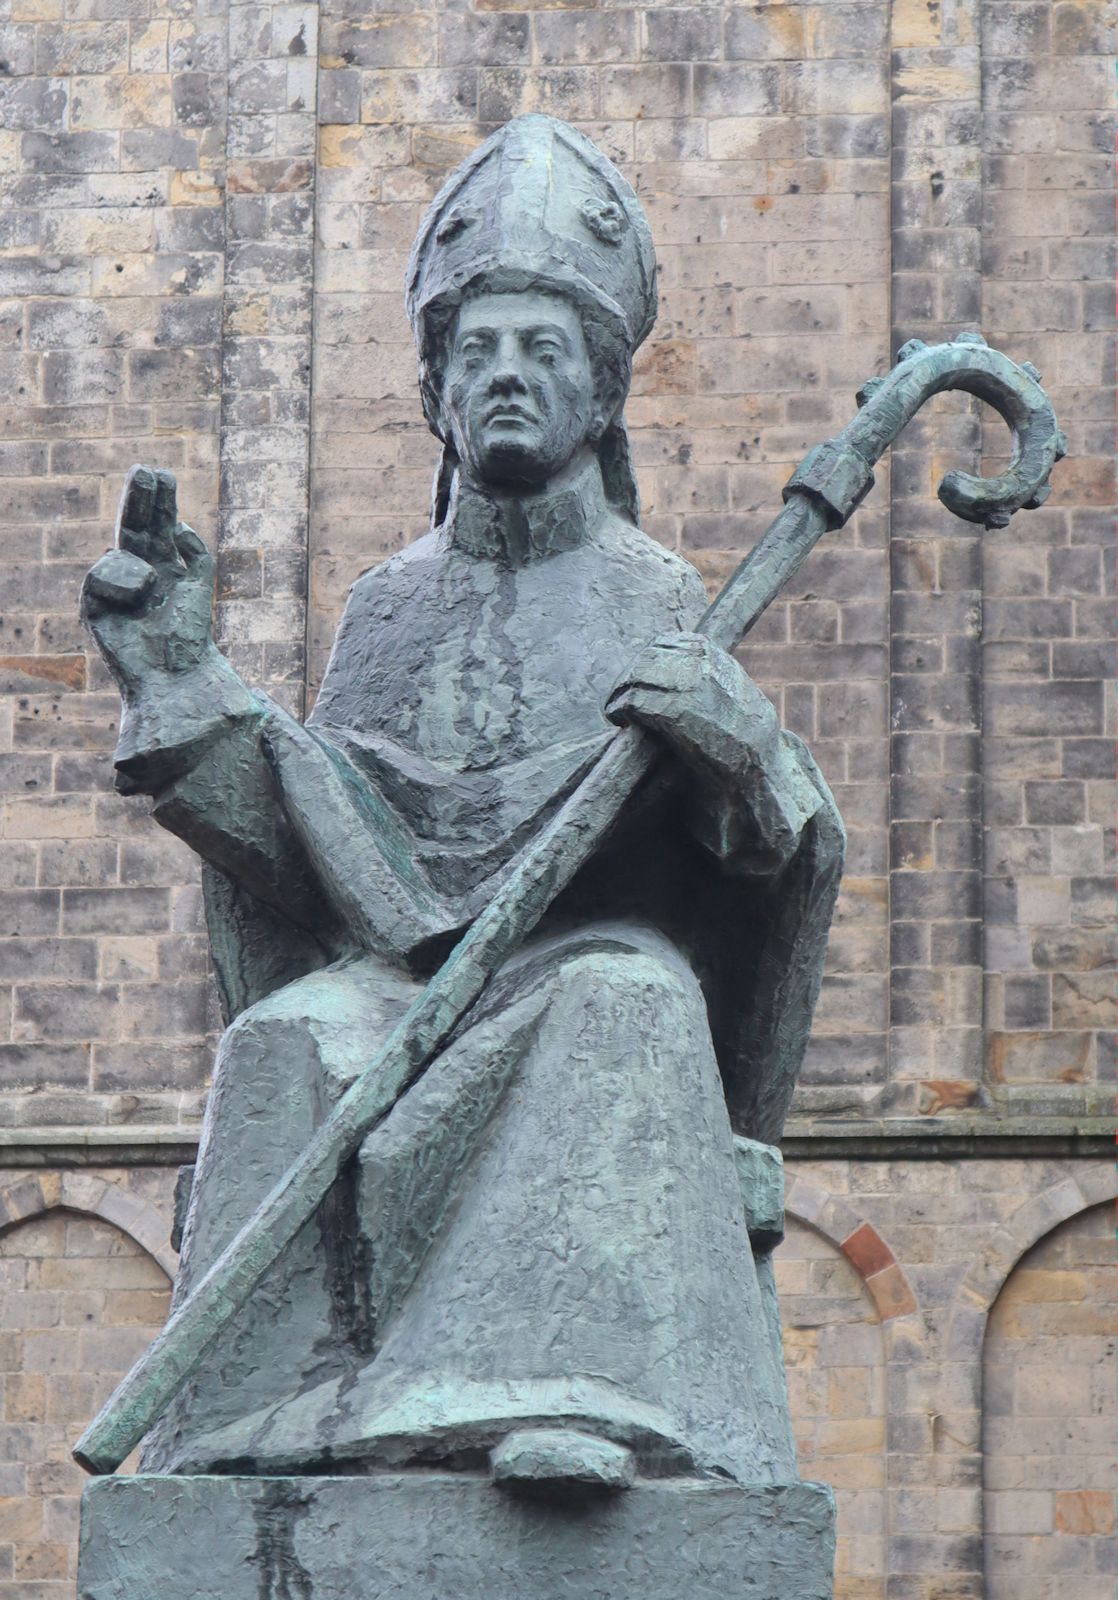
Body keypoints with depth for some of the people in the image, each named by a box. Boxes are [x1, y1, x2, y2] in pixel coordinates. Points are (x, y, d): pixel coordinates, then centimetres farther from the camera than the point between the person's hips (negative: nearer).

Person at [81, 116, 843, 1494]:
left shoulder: (658, 604, 12)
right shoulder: (390, 609, 20)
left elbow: (791, 855, 4)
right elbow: (303, 841, 11)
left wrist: (739, 745, -19)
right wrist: (184, 683, 1)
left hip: (596, 958, -2)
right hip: (405, 976, 2)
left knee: (630, 1002, -37)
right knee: (288, 1043, -31)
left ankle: (570, 1397, -51)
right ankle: (282, 1415, -38)